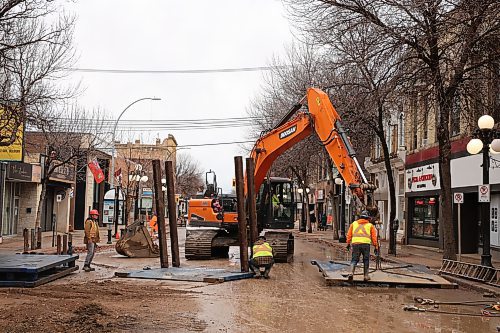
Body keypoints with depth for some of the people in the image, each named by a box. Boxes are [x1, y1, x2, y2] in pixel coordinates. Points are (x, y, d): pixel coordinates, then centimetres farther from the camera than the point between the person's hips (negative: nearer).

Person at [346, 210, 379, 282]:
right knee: (366, 260, 13)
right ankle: (366, 276, 14)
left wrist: (348, 243, 17)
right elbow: (374, 237, 10)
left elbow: (349, 234, 14)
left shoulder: (354, 223, 19)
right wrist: (376, 247, 11)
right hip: (365, 243, -1)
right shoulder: (370, 225, 14)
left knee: (354, 259, 6)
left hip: (355, 243, 1)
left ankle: (351, 273, -13)